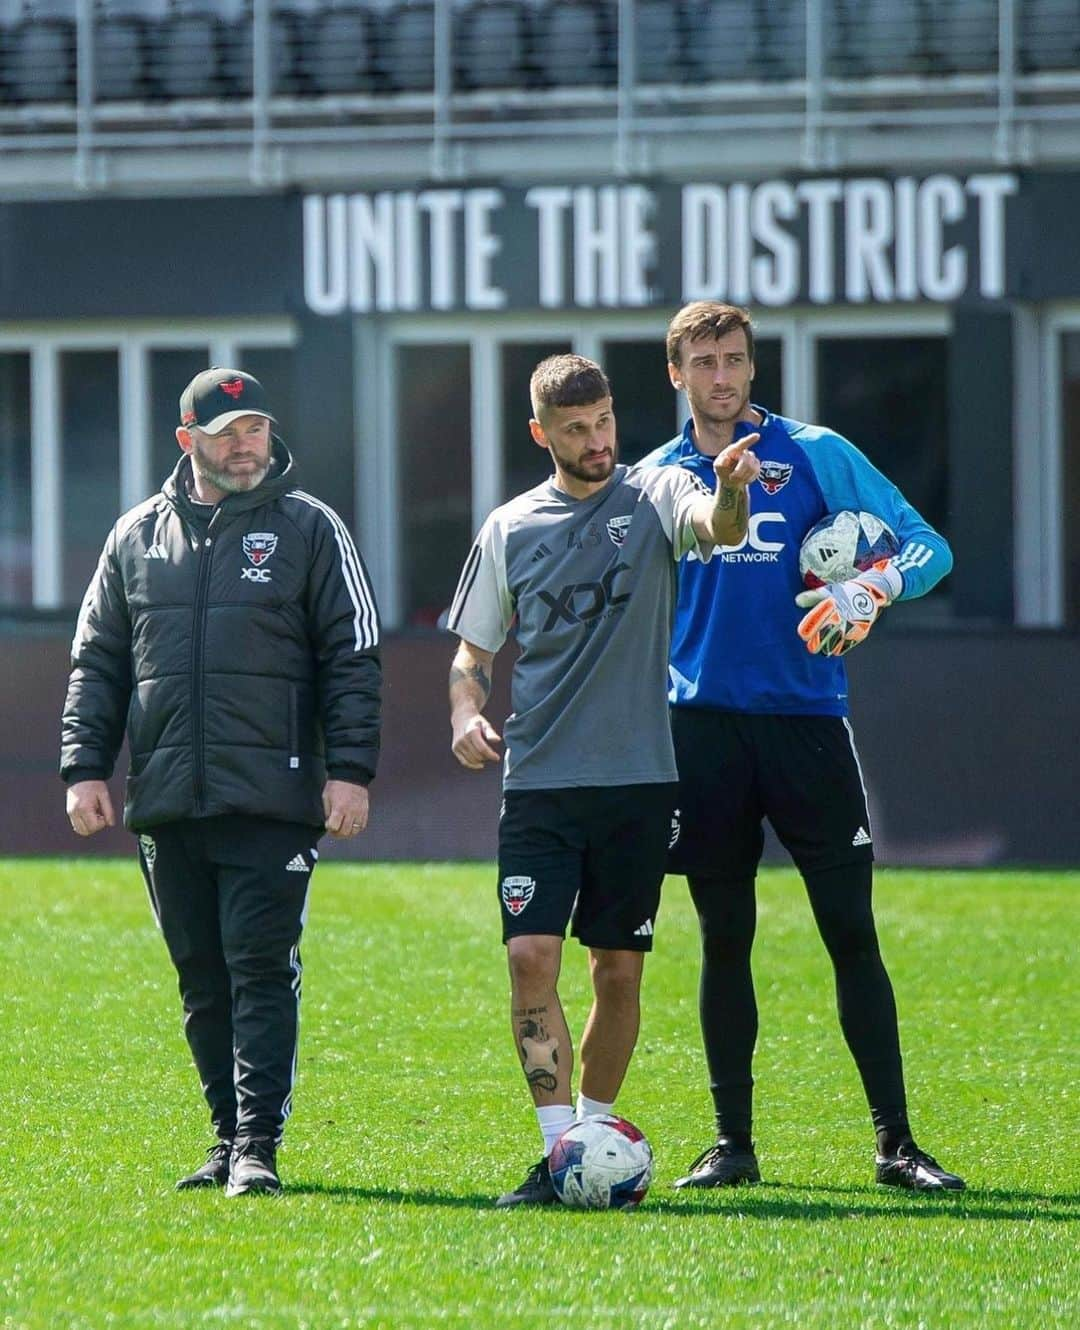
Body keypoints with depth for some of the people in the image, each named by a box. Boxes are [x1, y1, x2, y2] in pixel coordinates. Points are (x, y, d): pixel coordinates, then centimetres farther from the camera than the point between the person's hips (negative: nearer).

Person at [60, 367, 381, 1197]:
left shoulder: (310, 529, 4)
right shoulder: (139, 536, 14)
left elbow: (353, 657, 2)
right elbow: (98, 661, 16)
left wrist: (350, 770, -6)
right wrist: (85, 765, 6)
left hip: (271, 804, -4)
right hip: (167, 804, 4)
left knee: (262, 971, -9)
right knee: (203, 982, 8)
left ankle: (258, 1146, -10)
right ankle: (231, 1138, 15)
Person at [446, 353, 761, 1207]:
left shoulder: (654, 497, 1)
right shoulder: (510, 529, 8)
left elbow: (720, 529, -22)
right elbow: (474, 650, 16)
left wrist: (733, 492, -45)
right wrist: (466, 710, -5)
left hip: (638, 781, -1)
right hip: (538, 783, 1)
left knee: (619, 969, 5)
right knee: (532, 955, -12)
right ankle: (559, 1152, -12)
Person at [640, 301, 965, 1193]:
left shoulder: (815, 455, 2)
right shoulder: (655, 479, 10)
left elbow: (927, 546, 0)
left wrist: (874, 588, -19)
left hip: (806, 718, -2)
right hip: (704, 726, 2)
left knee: (851, 932, -5)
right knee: (724, 940, 5)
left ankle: (896, 1142, -1)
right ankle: (733, 1143, 12)